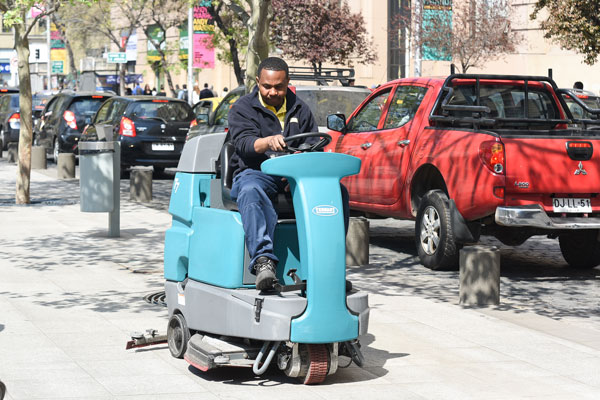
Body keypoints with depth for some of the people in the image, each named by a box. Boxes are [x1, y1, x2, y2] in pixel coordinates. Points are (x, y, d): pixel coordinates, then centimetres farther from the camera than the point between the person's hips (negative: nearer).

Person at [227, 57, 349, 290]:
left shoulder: (300, 110, 19)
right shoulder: (242, 109, 7)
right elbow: (244, 143, -10)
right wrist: (268, 141, -33)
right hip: (256, 172, -3)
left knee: (338, 190, -23)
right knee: (251, 192, -41)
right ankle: (263, 260, -55)